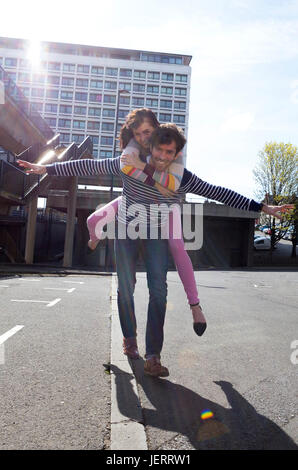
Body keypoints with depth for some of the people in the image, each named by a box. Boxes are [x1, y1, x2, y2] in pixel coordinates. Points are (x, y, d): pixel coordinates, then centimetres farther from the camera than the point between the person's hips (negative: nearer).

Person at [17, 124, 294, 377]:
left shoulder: (183, 178, -14)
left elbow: (220, 194, -10)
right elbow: (88, 166, -13)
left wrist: (262, 207, -10)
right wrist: (47, 169, -14)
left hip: (156, 234, 1)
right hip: (126, 231, 0)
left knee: (158, 291, -11)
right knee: (126, 288, 4)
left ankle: (152, 357, -4)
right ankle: (129, 338, 30)